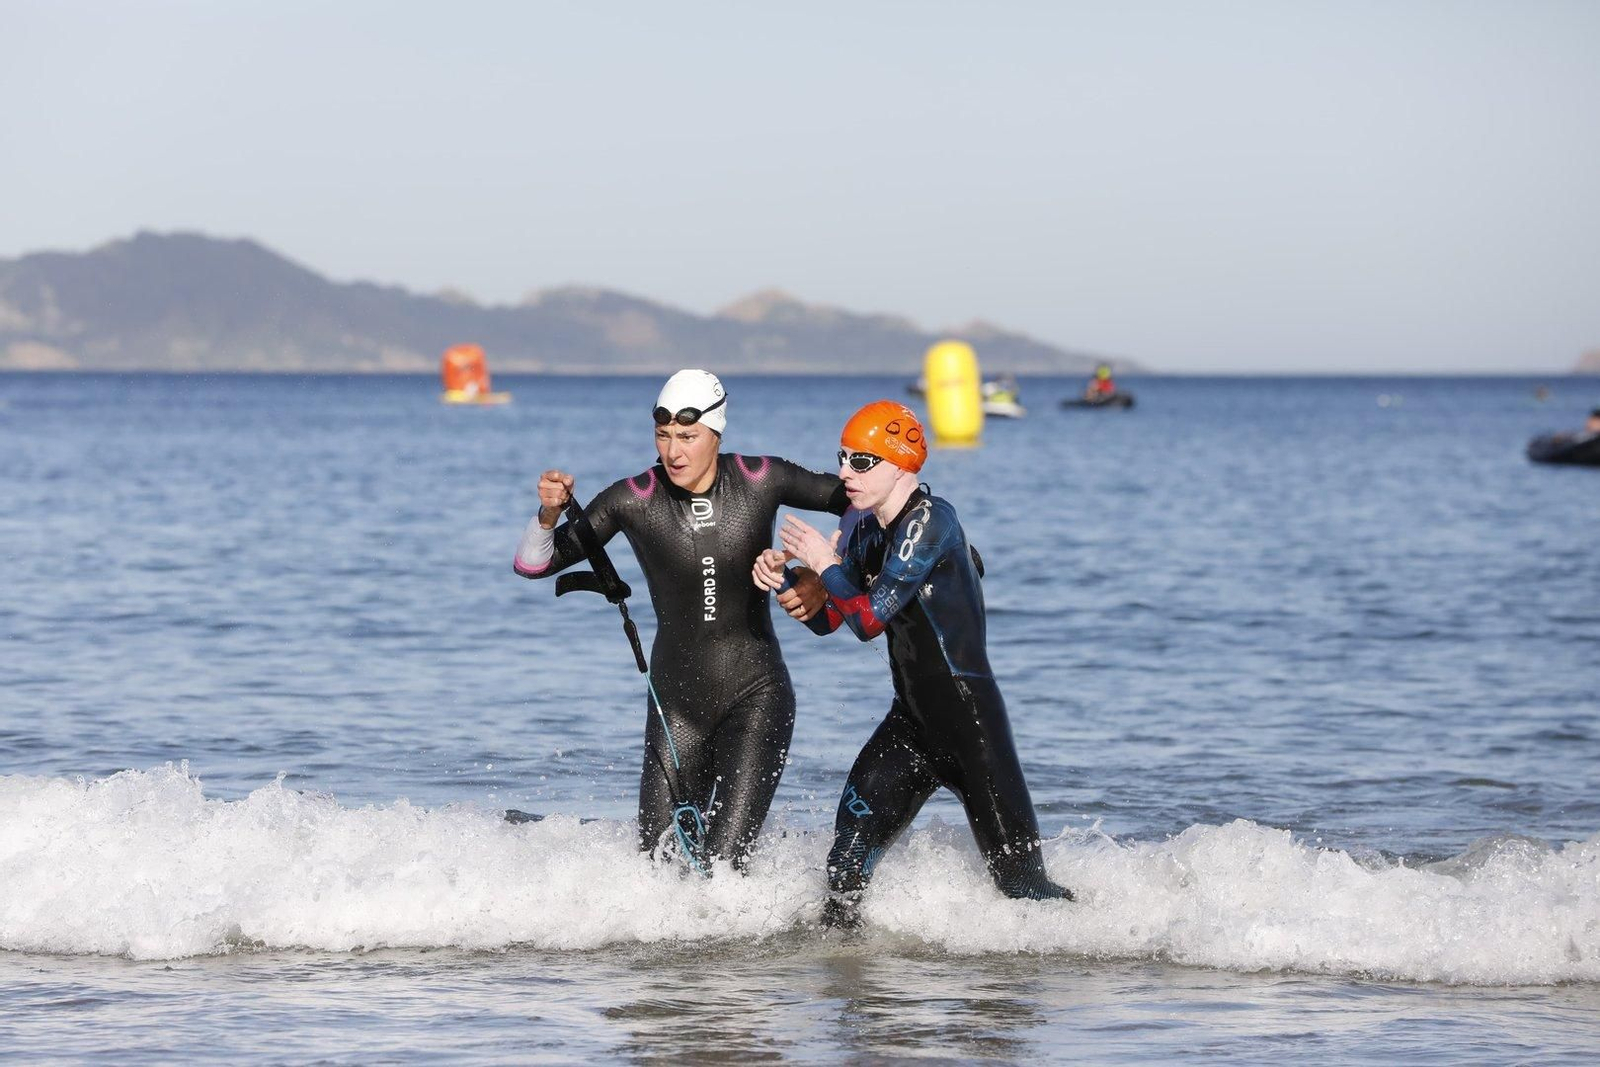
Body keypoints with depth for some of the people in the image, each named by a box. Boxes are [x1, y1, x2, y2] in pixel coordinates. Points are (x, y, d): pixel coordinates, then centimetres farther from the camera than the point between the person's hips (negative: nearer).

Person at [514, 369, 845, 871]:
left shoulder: (759, 481, -8)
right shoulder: (634, 499, -8)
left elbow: (850, 499, 7)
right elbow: (534, 564, -5)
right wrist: (549, 514, -25)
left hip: (755, 698, -2)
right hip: (676, 704, 2)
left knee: (721, 864, -15)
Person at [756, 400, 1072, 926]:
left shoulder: (929, 519, -16)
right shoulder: (868, 531, 11)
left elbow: (869, 619, -20)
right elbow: (827, 619, 17)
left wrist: (824, 563, -9)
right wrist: (783, 577, 1)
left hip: (970, 717, -8)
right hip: (911, 719, 8)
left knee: (1017, 876, -6)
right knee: (848, 857, -3)